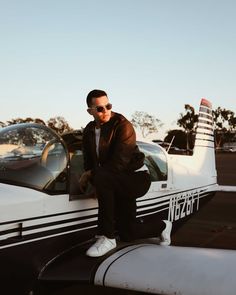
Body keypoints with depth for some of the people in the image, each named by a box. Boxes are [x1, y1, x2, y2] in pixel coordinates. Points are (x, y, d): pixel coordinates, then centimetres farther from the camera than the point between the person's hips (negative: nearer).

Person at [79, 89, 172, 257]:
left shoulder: (123, 126, -17)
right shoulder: (89, 131, 6)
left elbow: (119, 164, -25)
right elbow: (89, 160, 12)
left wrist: (91, 174, -19)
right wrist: (86, 176, -10)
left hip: (137, 178, -7)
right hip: (118, 183, 7)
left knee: (101, 177, -36)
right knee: (128, 236, 6)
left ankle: (107, 238, -25)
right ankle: (161, 226, 39)